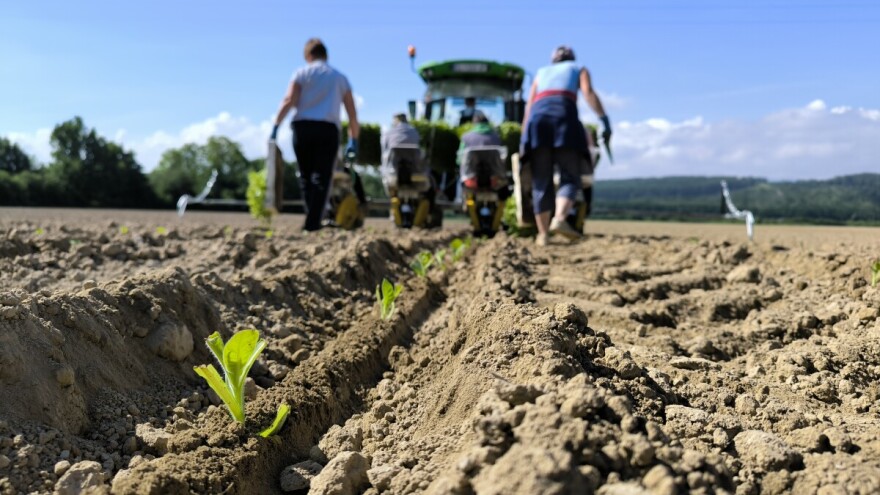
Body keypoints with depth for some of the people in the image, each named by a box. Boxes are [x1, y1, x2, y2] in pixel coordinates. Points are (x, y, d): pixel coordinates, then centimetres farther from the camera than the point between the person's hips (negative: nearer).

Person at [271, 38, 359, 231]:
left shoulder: (302, 73, 12)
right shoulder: (340, 77, 18)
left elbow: (289, 100, -4)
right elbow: (352, 114, 13)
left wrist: (276, 126, -5)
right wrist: (354, 140, 18)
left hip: (302, 127, 0)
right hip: (328, 129, 0)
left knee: (306, 176, 11)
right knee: (321, 178, -2)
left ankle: (312, 220, 5)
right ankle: (313, 223, -11)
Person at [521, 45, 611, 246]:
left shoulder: (541, 73, 33)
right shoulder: (579, 69, 26)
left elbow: (529, 107, 21)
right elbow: (589, 93, 5)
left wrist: (523, 138, 19)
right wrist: (605, 121, -2)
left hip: (537, 117, 3)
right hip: (564, 114, -3)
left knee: (541, 182, 2)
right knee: (570, 177, -4)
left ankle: (543, 234, -4)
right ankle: (559, 219, -30)